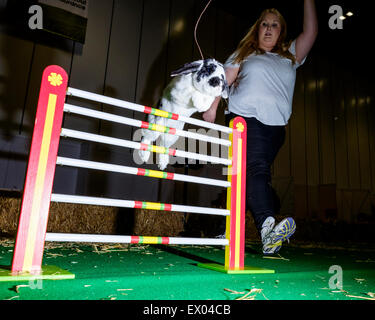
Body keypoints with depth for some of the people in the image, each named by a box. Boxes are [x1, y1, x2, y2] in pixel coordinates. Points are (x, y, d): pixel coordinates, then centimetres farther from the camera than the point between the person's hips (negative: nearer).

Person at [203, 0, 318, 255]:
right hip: (245, 119, -2)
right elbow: (223, 80, 8)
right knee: (254, 169, -21)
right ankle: (268, 227, -33)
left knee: (253, 176, -7)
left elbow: (311, 33, 19)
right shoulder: (245, 54, 18)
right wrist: (212, 108, -4)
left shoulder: (290, 57, 26)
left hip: (275, 126, 2)